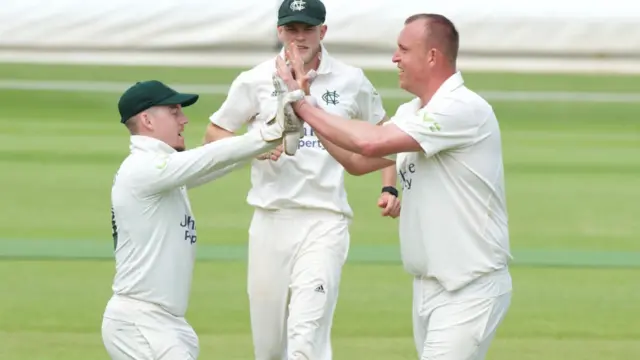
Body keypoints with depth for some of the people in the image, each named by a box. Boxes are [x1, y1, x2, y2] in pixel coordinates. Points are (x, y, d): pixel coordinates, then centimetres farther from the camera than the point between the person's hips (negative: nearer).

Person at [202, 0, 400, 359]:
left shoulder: (351, 81, 5)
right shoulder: (256, 81, 3)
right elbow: (214, 133, 9)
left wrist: (390, 188, 6)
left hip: (325, 221, -2)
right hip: (271, 219, 2)